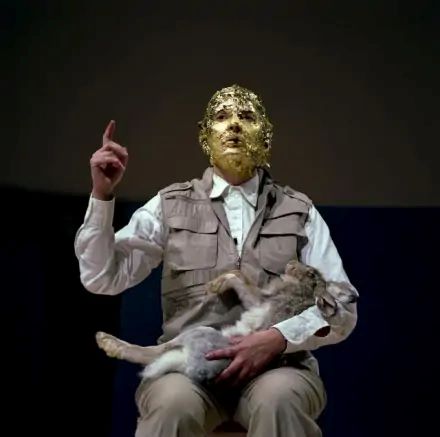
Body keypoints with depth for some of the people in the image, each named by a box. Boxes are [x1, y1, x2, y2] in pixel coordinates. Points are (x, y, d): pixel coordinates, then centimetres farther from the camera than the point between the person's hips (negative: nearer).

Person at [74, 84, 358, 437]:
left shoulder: (299, 212, 11)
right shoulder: (170, 206, 12)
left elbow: (342, 309, 4)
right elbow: (102, 279, 5)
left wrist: (278, 338, -15)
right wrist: (102, 196, -7)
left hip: (276, 366, 0)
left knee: (278, 400, -34)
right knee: (173, 403, -34)